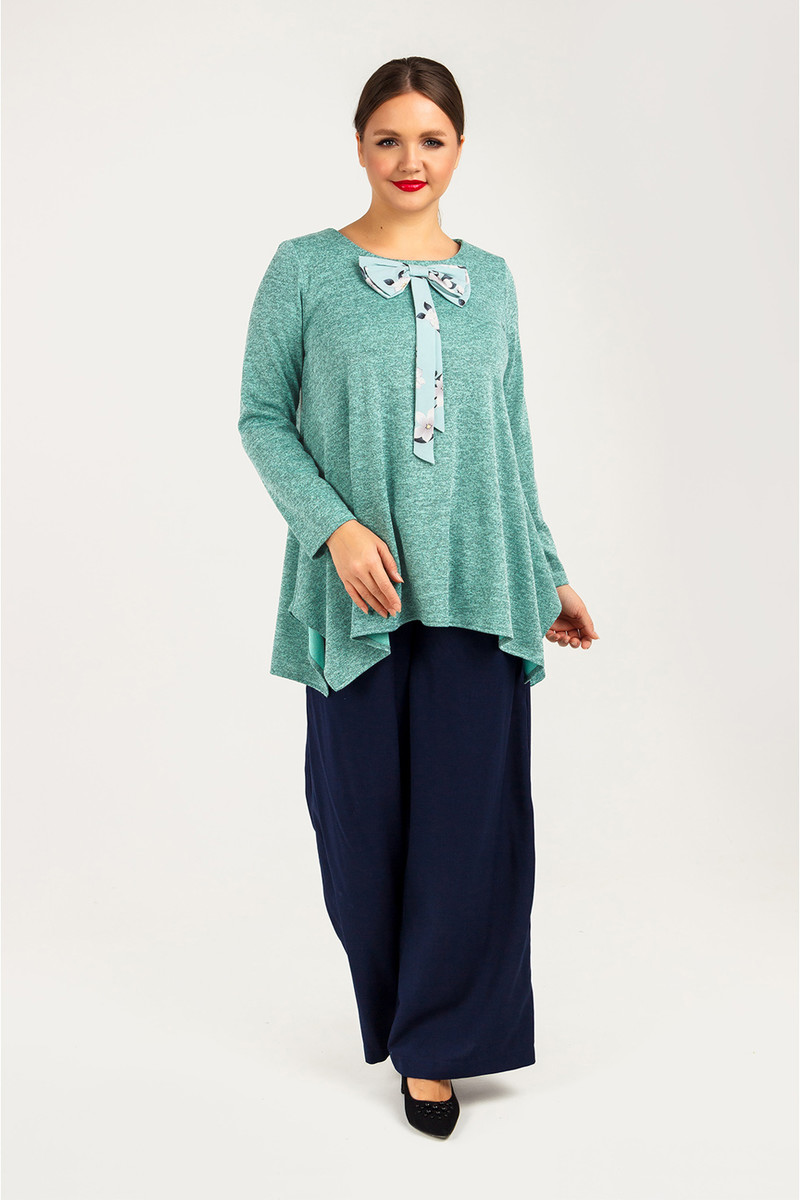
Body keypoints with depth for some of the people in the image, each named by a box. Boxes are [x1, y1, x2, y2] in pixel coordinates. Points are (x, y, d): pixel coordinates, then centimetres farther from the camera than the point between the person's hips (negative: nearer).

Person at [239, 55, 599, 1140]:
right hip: (359, 586, -2)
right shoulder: (306, 269, 2)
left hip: (477, 586, 2)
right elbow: (263, 418, 0)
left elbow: (511, 434, 16)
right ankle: (390, 998, 33)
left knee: (474, 811, 1)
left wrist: (548, 572, 14)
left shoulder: (490, 279, 12)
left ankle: (435, 1042, 19)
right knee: (366, 812, 6)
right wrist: (334, 527, -14)